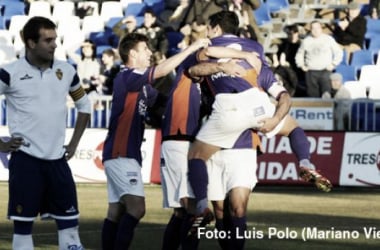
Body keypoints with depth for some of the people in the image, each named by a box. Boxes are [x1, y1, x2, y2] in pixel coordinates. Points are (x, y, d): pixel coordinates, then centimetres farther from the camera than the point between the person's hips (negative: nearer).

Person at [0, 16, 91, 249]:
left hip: (57, 159, 4)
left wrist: (74, 143, 13)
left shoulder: (66, 71, 6)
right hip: (26, 159, -4)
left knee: (70, 223, 3)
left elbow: (84, 105, 21)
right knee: (23, 224, -1)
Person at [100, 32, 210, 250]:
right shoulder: (127, 77, -11)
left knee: (116, 212, 7)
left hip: (120, 154, 10)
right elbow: (161, 71, -22)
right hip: (121, 154, -10)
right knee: (136, 208, -18)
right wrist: (192, 48, -18)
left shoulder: (140, 84, 18)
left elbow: (162, 99, 20)